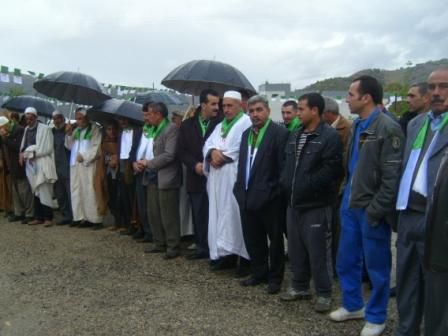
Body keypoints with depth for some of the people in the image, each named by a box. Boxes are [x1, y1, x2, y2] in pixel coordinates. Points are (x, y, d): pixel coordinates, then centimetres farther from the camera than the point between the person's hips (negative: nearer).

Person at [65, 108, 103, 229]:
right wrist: (69, 134, 1)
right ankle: (80, 217, 11)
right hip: (75, 164, 6)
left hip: (88, 164, -6)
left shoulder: (94, 129, -1)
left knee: (89, 191, -9)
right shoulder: (76, 130, 16)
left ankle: (95, 219, -5)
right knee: (77, 191, 5)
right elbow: (70, 146, 15)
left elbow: (96, 147, -7)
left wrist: (84, 156, -12)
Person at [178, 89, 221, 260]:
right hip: (196, 178, 4)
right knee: (199, 216, 11)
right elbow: (181, 150, 5)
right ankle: (202, 248, 23)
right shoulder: (187, 125, 8)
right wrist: (195, 165, -10)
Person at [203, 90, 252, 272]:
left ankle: (244, 258, 2)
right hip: (217, 180, 8)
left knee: (236, 216, -6)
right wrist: (213, 152, -10)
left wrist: (221, 157, -9)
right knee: (220, 215, 9)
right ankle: (226, 254, 18)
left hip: (235, 179, -8)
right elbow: (207, 144, 13)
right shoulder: (220, 126, 21)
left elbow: (242, 149, -15)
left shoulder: (247, 123, -4)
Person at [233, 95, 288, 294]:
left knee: (275, 240, 9)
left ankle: (275, 278, 23)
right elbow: (242, 163, 14)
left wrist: (277, 193, -16)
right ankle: (258, 273, 33)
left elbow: (283, 167, -13)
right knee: (252, 239, 16)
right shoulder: (246, 134, 13)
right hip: (247, 196, 7)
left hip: (269, 197, -7)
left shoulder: (279, 133, -10)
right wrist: (239, 188, 8)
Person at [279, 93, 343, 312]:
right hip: (294, 203, 8)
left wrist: (306, 186, -18)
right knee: (295, 249, 16)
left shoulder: (329, 136, -12)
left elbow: (331, 170, -20)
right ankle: (299, 287, 33)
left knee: (318, 252, 2)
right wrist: (286, 183, 4)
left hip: (316, 205, -8)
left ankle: (324, 294, 18)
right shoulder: (295, 136, 13)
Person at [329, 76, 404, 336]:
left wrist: (375, 210, -18)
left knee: (377, 266, 9)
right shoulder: (357, 126, 9)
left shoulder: (388, 128, -16)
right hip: (351, 204, 8)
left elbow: (392, 177, -19)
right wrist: (347, 196, 9)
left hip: (371, 209, -8)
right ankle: (353, 305, 38)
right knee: (346, 260, 18)